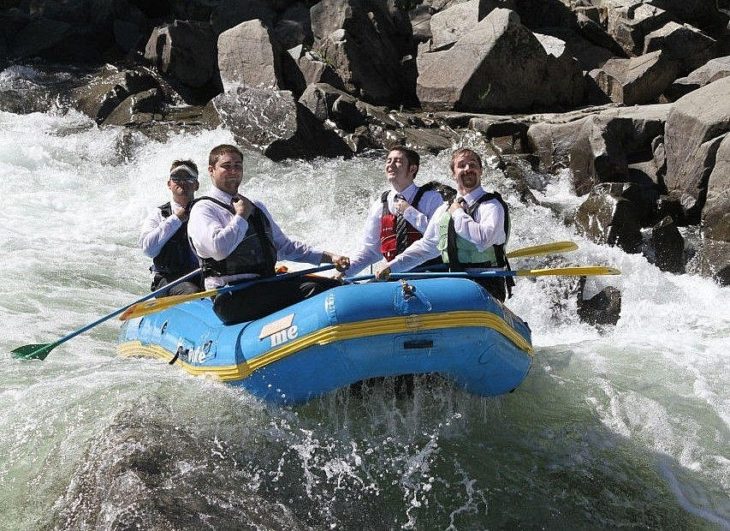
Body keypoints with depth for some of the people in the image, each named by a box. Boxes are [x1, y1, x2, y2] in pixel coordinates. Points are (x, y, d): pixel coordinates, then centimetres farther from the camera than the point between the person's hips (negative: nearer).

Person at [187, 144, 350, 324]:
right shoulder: (203, 209, 1)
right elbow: (219, 249, -19)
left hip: (266, 286, 8)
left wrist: (329, 257, 17)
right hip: (232, 298, -8)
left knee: (331, 285, -16)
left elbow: (284, 245, 29)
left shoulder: (257, 208, 26)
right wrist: (241, 216, -4)